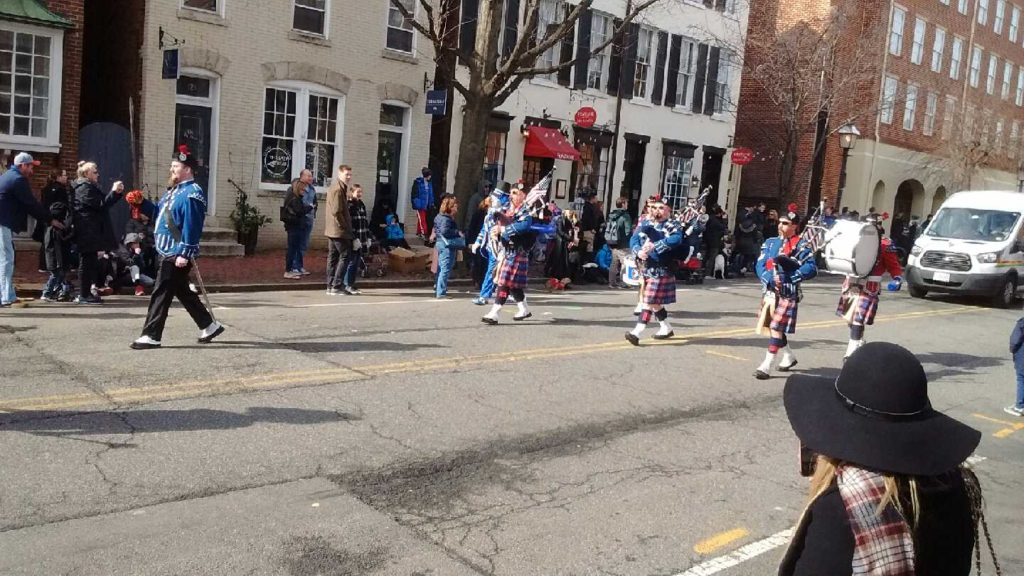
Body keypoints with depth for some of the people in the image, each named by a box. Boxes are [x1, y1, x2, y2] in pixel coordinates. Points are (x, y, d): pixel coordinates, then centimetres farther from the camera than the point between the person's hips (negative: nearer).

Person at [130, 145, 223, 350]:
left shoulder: (192, 194, -15)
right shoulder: (175, 191, 17)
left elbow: (191, 227, -22)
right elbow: (159, 213, 26)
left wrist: (184, 254, -25)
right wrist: (141, 203, 9)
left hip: (177, 255, -10)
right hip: (168, 252, 10)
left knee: (161, 294, -6)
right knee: (182, 292, 16)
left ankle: (151, 336, 1)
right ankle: (209, 325, 26)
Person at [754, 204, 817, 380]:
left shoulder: (801, 245, -5)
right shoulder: (770, 242, 11)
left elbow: (812, 269, -15)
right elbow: (760, 265, 3)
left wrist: (789, 278, -21)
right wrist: (770, 279, -16)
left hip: (787, 293, -6)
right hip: (769, 291, 6)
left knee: (776, 328, -10)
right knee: (773, 327, 17)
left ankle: (766, 366, -9)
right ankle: (789, 357, 38)